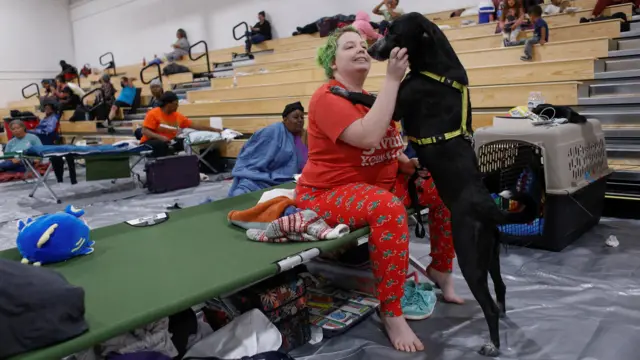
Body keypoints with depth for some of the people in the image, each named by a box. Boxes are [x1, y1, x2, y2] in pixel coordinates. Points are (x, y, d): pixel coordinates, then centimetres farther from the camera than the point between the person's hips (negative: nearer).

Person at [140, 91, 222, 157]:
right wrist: (160, 137, -32)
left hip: (168, 143, 6)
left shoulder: (177, 116, 4)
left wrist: (213, 130, 5)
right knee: (161, 145, -37)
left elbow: (194, 126, 7)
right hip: (150, 142, -6)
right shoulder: (153, 113, -10)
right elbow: (145, 131, -15)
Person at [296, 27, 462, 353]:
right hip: (330, 193, -8)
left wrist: (407, 163, -1)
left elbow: (382, 148, 20)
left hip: (380, 182, 9)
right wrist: (393, 79, -29)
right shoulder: (327, 98, -15)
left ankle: (441, 270, 16)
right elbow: (369, 137, -32)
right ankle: (391, 313, -24)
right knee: (389, 208, -37)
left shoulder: (368, 99, 10)